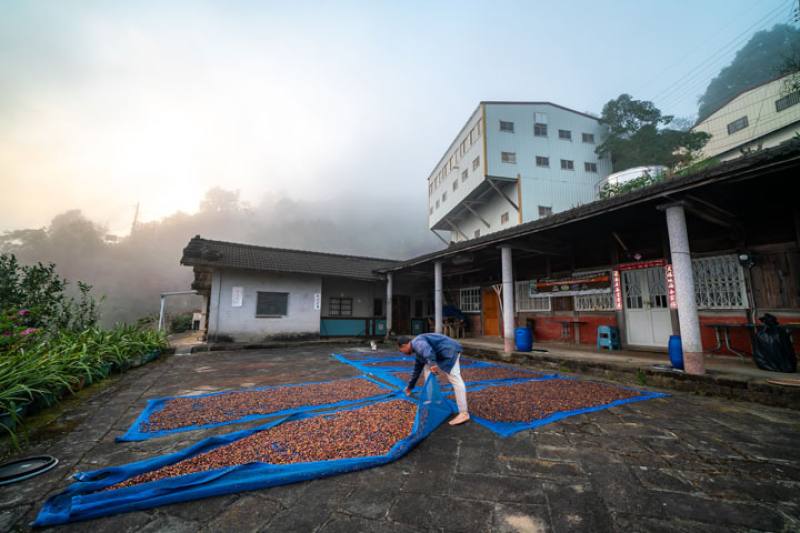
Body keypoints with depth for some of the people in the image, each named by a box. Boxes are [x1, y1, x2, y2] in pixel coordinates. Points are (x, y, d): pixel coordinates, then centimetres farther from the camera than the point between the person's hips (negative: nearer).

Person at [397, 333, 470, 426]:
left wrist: (432, 364, -40)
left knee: (454, 379, -14)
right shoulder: (418, 353, 20)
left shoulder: (416, 342, -10)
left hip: (449, 351, -11)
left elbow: (426, 349, -33)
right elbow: (417, 369, 30)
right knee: (427, 368, 18)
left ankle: (464, 413, -15)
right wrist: (410, 386, 38)